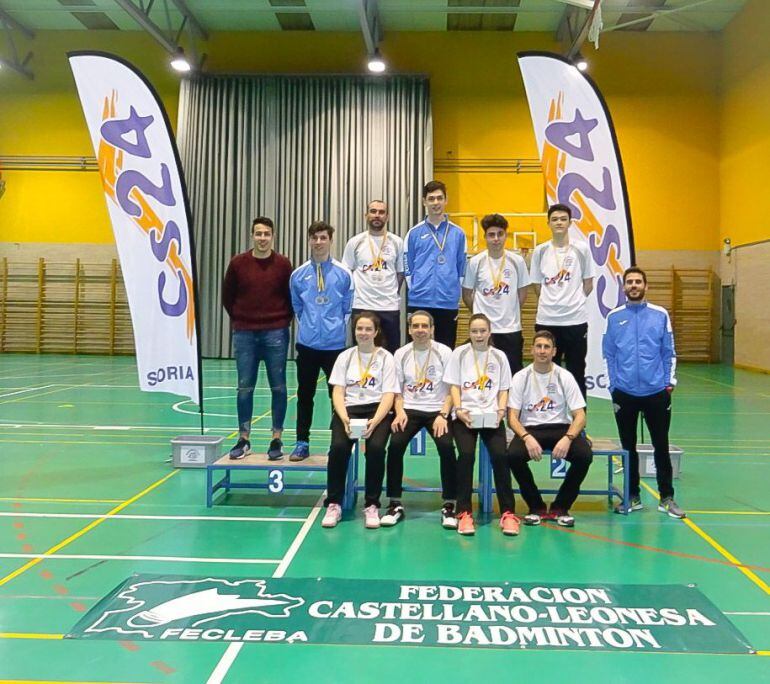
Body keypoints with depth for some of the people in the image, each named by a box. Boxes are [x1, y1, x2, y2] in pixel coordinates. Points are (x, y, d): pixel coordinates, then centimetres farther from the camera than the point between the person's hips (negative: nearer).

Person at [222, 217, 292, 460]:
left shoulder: (283, 264, -1)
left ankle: (276, 440, 12)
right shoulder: (238, 263, 1)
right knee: (245, 388, 5)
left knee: (278, 387, 3)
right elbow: (227, 296, 11)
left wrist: (283, 321, 3)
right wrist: (239, 320, 9)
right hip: (244, 333, 1)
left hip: (276, 333, -1)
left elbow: (291, 297, 6)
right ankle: (243, 440, 15)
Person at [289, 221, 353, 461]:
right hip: (306, 344, 2)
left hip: (335, 344, -2)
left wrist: (337, 326, 6)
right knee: (305, 395, 10)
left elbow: (348, 308, 5)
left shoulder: (343, 274, -4)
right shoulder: (298, 275, 1)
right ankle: (302, 442, 19)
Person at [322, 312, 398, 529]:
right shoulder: (345, 357, 13)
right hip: (348, 409, 2)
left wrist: (374, 421, -19)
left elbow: (388, 395, -2)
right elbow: (337, 392, 5)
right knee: (338, 447, -26)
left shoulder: (386, 357, 6)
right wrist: (345, 419, -14)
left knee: (376, 447, -29)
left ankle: (372, 505, -12)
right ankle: (334, 504, -10)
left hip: (377, 410, -1)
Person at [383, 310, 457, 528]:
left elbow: (452, 389, -1)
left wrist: (443, 416, -14)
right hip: (409, 409, 2)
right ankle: (395, 504, -10)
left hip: (437, 410, -1)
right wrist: (400, 412, -9)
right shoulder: (401, 354, 7)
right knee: (395, 445, -24)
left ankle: (448, 506, -12)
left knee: (446, 446, -27)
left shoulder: (444, 352, 0)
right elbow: (397, 390, 9)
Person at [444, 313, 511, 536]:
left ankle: (506, 512, -10)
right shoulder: (460, 353, 7)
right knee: (466, 454, -26)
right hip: (465, 415, -1)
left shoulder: (499, 356, 12)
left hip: (491, 416, 2)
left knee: (500, 455, -22)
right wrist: (459, 410, -11)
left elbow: (503, 389, 13)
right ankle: (464, 512, -14)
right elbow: (454, 386, 4)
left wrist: (501, 411, -5)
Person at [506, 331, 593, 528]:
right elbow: (512, 417, -5)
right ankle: (536, 506, -6)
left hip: (560, 428, 1)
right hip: (530, 429, 0)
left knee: (585, 455, -28)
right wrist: (527, 438, -24)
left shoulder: (565, 377, -1)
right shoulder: (521, 377, -1)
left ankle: (560, 507, -4)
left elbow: (580, 416, -4)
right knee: (513, 455, -32)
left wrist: (567, 438, -24)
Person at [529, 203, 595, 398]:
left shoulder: (581, 249, 1)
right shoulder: (540, 251, 4)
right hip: (546, 320, 1)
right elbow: (537, 285, 9)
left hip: (576, 320, -1)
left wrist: (573, 302, 7)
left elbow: (588, 284, 7)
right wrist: (551, 302, 6)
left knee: (576, 372, 7)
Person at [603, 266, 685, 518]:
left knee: (661, 446, 5)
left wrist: (670, 382, -2)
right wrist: (614, 386, 0)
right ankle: (633, 497, 21)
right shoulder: (614, 317, 4)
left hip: (657, 392, 0)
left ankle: (666, 498, 17)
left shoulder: (660, 315, 3)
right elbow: (609, 355, 6)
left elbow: (669, 353, 5)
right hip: (624, 394, 1)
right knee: (629, 447, 9)